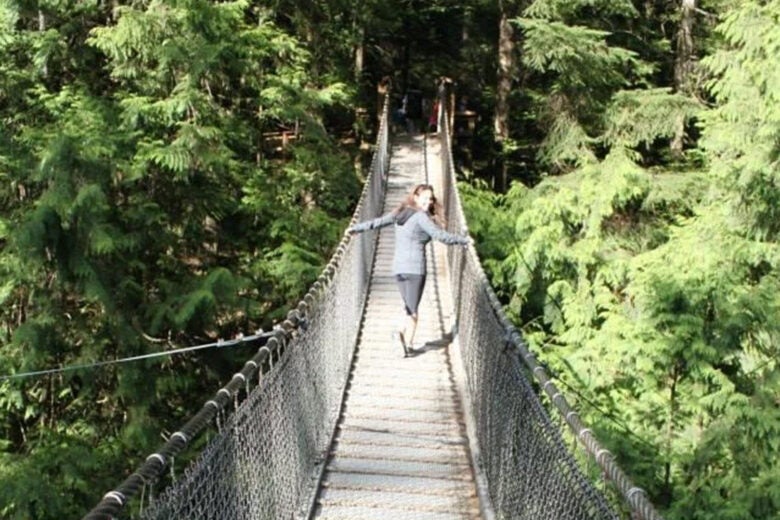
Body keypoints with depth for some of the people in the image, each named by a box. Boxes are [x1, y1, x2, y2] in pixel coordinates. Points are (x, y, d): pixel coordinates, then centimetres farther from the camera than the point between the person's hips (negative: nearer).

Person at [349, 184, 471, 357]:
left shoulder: (400, 213, 11)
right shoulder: (421, 217, -8)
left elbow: (378, 222, 13)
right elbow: (441, 235, -13)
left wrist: (356, 228, 24)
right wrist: (464, 240, -3)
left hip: (398, 268, 6)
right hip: (415, 268, -6)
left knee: (409, 308, 13)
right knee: (413, 309, 1)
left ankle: (401, 332, -11)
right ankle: (408, 344, -11)